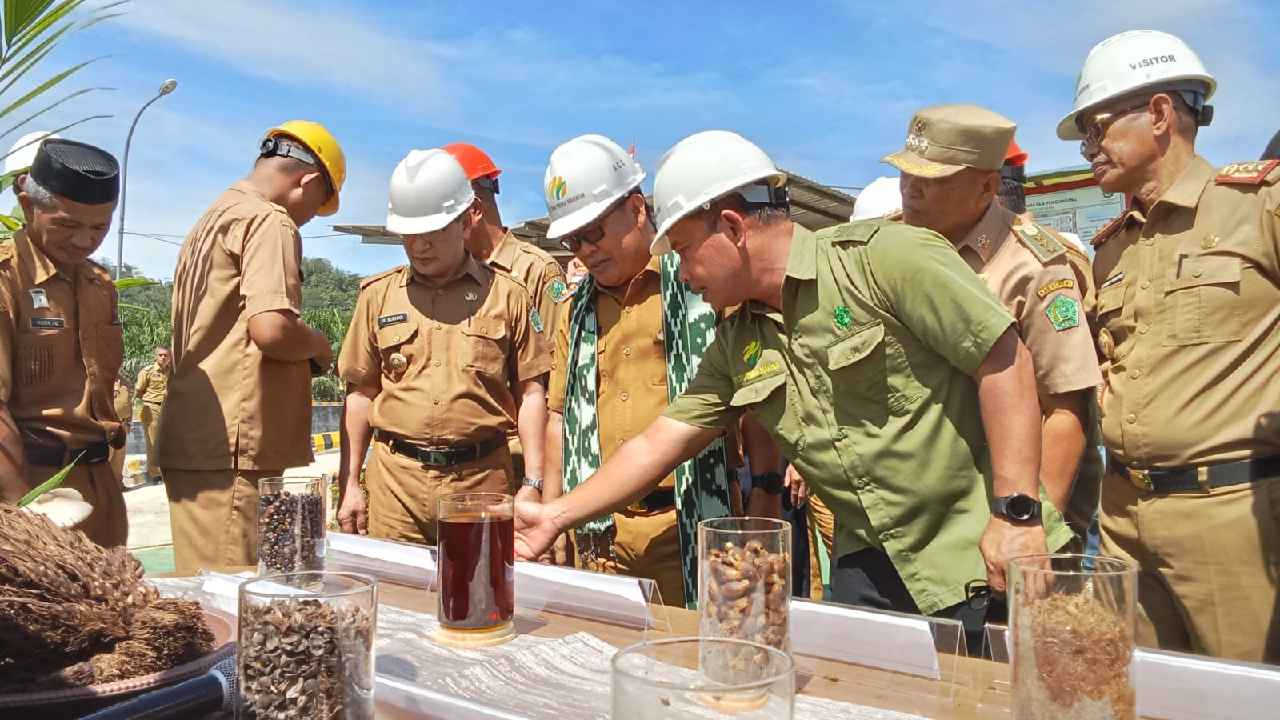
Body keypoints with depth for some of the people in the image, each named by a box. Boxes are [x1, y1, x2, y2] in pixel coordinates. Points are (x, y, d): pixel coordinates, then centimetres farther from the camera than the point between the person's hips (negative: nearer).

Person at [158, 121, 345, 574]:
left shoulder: (212, 219, 21)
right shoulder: (269, 221, -9)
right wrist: (318, 346, -2)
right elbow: (271, 329, -22)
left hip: (192, 439, 10)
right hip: (229, 448, -10)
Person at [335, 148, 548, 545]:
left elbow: (530, 393, 4)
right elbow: (360, 393, 12)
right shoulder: (379, 294, 9)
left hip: (483, 478, -1)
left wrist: (533, 483, -1)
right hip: (394, 481, 2)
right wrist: (349, 484, 9)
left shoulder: (507, 295, 3)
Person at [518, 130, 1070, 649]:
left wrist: (1016, 511, -18)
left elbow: (1003, 359, -16)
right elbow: (660, 442, 8)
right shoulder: (736, 341, 6)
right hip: (870, 564, 6)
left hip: (979, 555, -5)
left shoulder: (882, 257, -14)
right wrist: (558, 516, 4)